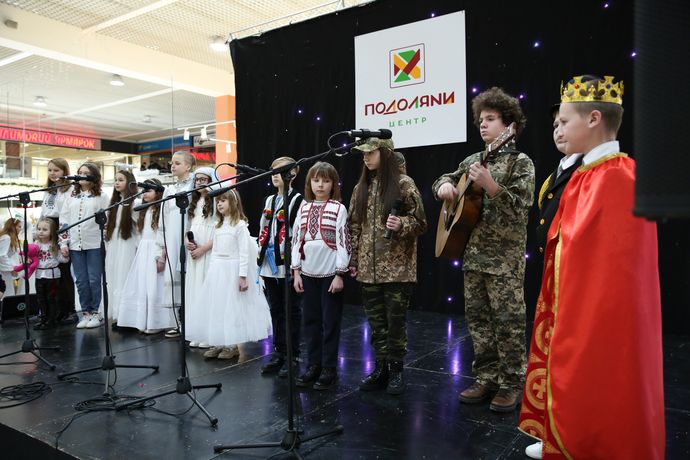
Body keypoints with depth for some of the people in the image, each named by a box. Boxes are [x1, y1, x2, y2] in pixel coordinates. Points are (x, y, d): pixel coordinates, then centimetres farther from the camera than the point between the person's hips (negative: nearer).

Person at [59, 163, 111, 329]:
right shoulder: (72, 197, 13)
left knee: (94, 280, -1)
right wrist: (63, 243, 4)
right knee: (81, 281, 7)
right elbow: (64, 220, 11)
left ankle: (95, 312, 10)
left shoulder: (101, 196, 1)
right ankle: (85, 312, 16)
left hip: (95, 244, -4)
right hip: (75, 245, 4)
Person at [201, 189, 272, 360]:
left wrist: (243, 276, -16)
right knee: (217, 306, 9)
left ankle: (233, 344, 9)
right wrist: (211, 272, 13)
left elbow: (244, 253, -12)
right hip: (217, 270, 7)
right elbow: (215, 250, 17)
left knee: (233, 306, -1)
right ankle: (219, 343, 17)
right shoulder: (218, 226, 14)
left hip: (232, 270, -7)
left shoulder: (240, 225, -8)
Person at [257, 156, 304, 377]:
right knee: (276, 311, 13)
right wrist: (261, 259, 13)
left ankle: (292, 356, 13)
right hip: (270, 265, 7)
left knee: (292, 311, 4)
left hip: (288, 265, -6)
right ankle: (278, 353, 23)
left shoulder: (298, 200, -6)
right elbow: (263, 230, 18)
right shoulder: (269, 200, 15)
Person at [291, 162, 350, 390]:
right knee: (310, 320, 10)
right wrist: (296, 271, 4)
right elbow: (296, 240, 9)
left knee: (330, 322, 3)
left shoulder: (339, 208, -4)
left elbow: (343, 242, -7)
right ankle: (313, 365, 23)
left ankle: (329, 369, 14)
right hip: (308, 273, 4)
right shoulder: (304, 208, 8)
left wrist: (340, 275, -11)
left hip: (330, 273, -4)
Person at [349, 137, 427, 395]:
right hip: (369, 268, 5)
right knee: (375, 321, 9)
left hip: (397, 267, -4)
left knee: (395, 321, 2)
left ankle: (396, 371, 17)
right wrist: (352, 260, 9)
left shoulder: (404, 184, -4)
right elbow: (354, 226, 13)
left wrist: (402, 223, -22)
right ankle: (380, 368, 22)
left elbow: (421, 222, -3)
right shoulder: (361, 188, 11)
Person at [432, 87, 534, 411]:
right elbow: (444, 179, 25)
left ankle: (511, 386, 14)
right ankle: (486, 379, 24)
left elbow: (519, 208, -15)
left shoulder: (521, 162, -4)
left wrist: (489, 185, -27)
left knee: (508, 321, 0)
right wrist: (444, 186, 1)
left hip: (505, 257, -6)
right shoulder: (473, 161, 13)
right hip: (473, 253, 6)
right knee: (477, 319, 11)